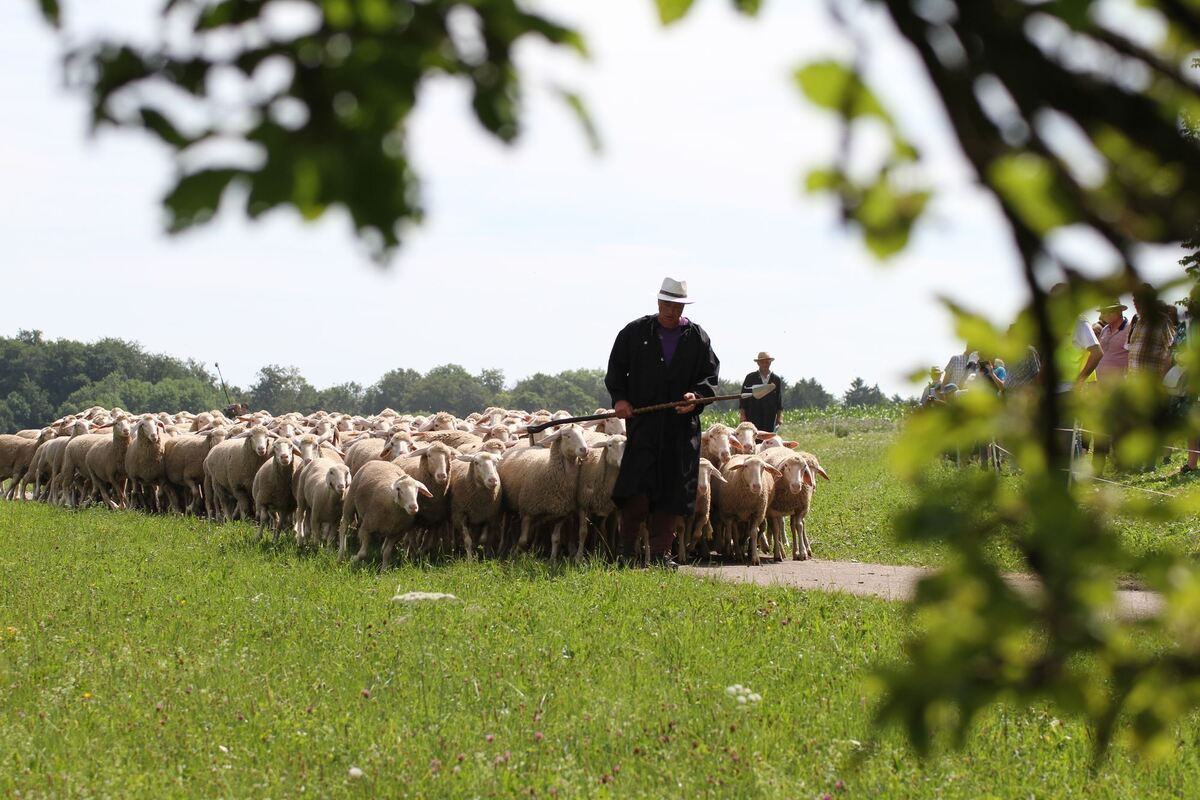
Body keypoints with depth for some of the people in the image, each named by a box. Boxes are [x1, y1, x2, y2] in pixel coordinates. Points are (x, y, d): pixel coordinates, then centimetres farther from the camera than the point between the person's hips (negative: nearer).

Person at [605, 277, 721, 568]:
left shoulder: (697, 338, 9)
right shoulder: (635, 332, 8)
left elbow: (711, 375, 10)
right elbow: (616, 367, 12)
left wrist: (697, 395, -10)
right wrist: (619, 398, -3)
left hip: (683, 425, 2)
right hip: (643, 421, -2)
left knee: (673, 491, 1)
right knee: (638, 488, -12)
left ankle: (661, 552, 6)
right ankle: (626, 546, 1)